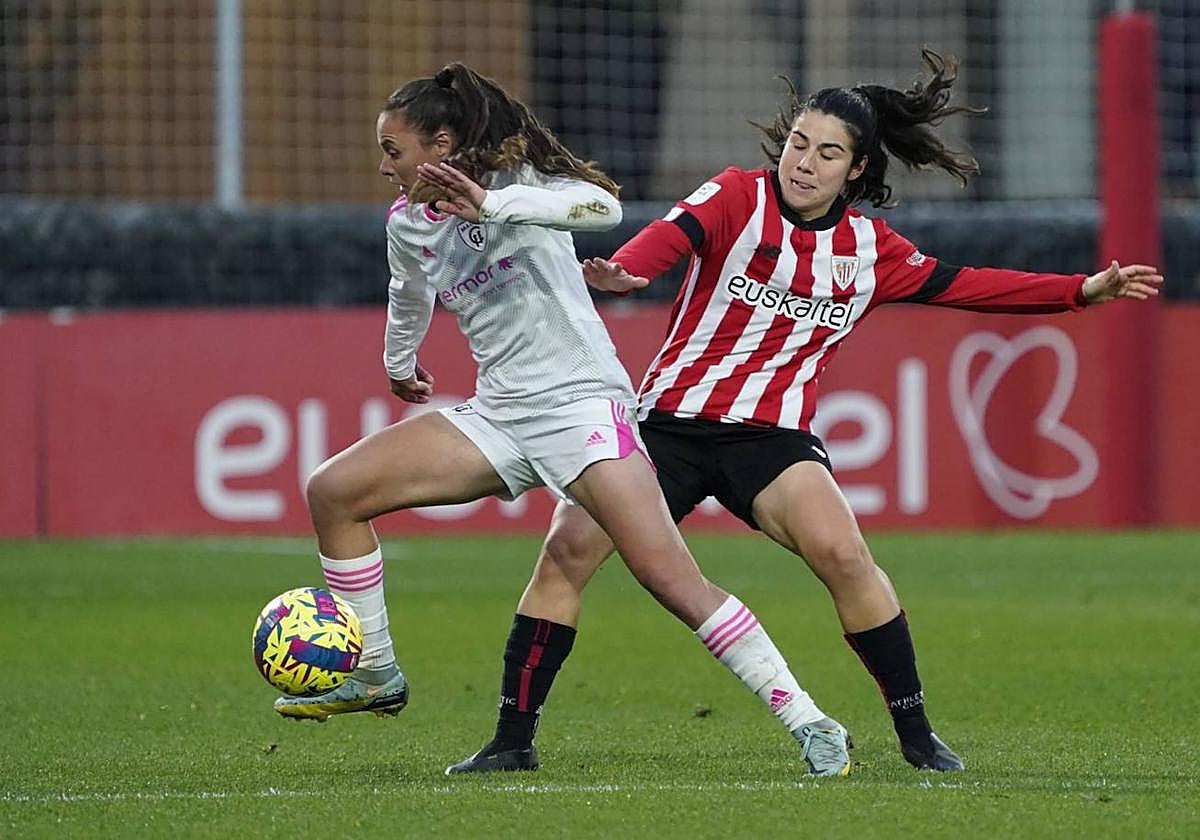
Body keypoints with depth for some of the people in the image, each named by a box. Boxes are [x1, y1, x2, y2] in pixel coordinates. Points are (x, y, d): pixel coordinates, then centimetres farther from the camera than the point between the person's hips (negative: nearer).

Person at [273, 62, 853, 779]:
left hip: (581, 401, -7)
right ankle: (377, 679, 7)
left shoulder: (514, 177, -10)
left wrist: (491, 206, -41)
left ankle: (811, 725, -15)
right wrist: (400, 364, 49)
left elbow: (603, 206, -31)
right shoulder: (407, 225, 10)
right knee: (333, 491, -4)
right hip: (498, 416, 7)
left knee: (671, 577, -19)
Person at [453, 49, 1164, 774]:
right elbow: (675, 233, -23)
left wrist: (1083, 291, 14)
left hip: (771, 434, 1)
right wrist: (623, 270, -46)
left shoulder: (870, 248, 8)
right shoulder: (738, 197, -3)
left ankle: (916, 734, -10)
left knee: (844, 555, -23)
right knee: (568, 551, -13)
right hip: (671, 416, -1)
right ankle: (512, 738, -3)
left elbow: (962, 284, 18)